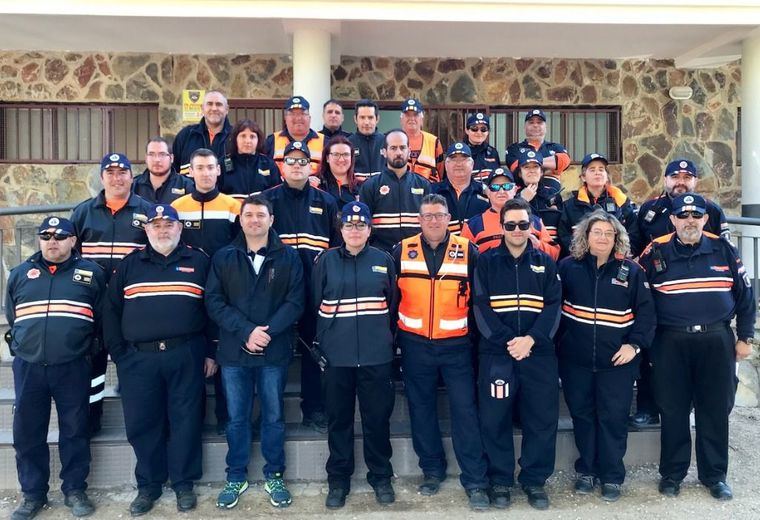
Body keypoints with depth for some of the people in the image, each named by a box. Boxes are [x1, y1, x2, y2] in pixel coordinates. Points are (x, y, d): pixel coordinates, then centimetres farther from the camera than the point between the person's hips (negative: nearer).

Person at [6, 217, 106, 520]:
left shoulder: (91, 273, 2)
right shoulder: (19, 274, 10)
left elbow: (103, 319, 7)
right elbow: (11, 318, 21)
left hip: (73, 368, -2)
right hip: (27, 367, 3)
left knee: (75, 431, 6)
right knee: (27, 433, 9)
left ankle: (74, 490, 20)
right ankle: (32, 494, 24)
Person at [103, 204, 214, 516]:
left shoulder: (198, 261, 6)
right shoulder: (130, 265, 11)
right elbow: (111, 311, 11)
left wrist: (212, 352, 0)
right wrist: (118, 354, 4)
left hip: (186, 356, -2)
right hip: (138, 358, 2)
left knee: (185, 420, 4)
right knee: (142, 422, 6)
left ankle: (184, 484, 19)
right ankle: (148, 485, 23)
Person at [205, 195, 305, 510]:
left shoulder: (288, 257, 2)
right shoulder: (223, 258, 4)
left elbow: (295, 302, -4)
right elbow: (214, 302, -3)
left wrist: (268, 331, -17)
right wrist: (246, 331, -15)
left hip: (275, 352, -1)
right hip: (234, 352, 1)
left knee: (274, 416, 10)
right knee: (236, 418, 11)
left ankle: (274, 475, 26)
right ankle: (236, 477, 27)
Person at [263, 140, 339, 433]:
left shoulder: (326, 202, 12)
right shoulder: (267, 200, 7)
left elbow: (337, 246, 13)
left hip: (315, 287, 1)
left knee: (314, 348, 7)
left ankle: (314, 411, 18)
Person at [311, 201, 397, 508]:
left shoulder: (383, 261, 6)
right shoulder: (326, 261, 4)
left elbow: (392, 305, 10)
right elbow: (315, 304, 5)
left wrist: (387, 339, 8)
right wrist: (319, 344, 3)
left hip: (376, 354, 0)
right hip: (337, 355, 0)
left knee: (377, 417, 8)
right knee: (339, 419, 10)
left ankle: (381, 477, 26)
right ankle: (338, 480, 25)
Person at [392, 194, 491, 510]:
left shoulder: (467, 251, -2)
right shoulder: (402, 251, 0)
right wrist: (393, 335, 7)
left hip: (456, 344, -1)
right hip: (415, 345, 2)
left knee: (465, 409, -1)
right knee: (421, 408, 11)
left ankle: (476, 481, 10)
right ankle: (432, 470, 29)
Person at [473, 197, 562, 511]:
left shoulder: (545, 262, 9)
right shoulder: (487, 262, 4)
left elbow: (553, 306, 1)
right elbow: (481, 308, -4)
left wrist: (531, 339, -13)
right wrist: (507, 341, -15)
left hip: (539, 353, 2)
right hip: (496, 352, -1)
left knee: (542, 419, 5)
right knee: (495, 419, 2)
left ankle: (534, 480, 20)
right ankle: (500, 480, 18)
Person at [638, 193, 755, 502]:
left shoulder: (724, 250, 4)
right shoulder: (656, 252, -1)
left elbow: (744, 295, 9)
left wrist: (745, 337, 7)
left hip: (717, 342, 1)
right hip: (671, 343, -1)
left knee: (716, 410, 9)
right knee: (672, 410, 7)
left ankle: (714, 475, 25)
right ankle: (672, 473, 22)